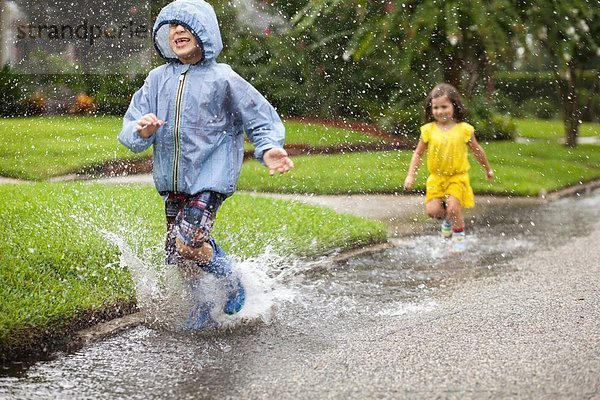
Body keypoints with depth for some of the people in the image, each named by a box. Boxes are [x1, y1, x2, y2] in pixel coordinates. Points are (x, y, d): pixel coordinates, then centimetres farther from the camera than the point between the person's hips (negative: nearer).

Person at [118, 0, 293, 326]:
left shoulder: (223, 78, -6)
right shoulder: (158, 79, 5)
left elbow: (263, 121, -2)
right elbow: (129, 132, 2)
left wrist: (269, 149, -23)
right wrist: (142, 131, -22)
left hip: (211, 179, -5)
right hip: (173, 181, 5)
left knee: (188, 243, -20)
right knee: (175, 255, 7)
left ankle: (231, 284, 6)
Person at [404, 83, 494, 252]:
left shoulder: (464, 129, -6)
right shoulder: (428, 130, -4)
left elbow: (477, 150, 9)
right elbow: (418, 153, 6)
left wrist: (488, 169, 21)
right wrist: (410, 175, -2)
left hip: (457, 177, -2)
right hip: (436, 177, 2)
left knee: (453, 208, -18)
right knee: (432, 210, -10)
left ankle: (459, 235, 11)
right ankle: (447, 220, 25)